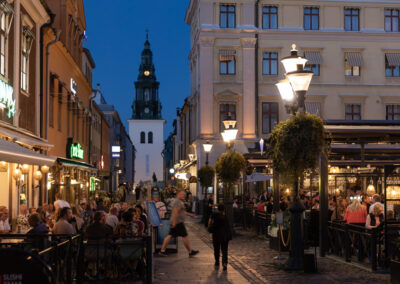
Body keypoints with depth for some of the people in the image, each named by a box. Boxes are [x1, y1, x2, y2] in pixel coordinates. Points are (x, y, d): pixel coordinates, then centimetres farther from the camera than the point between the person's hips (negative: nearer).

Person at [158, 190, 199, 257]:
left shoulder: (179, 202, 20)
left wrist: (189, 214, 32)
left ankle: (162, 251, 6)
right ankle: (190, 252, 6)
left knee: (170, 236, 8)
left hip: (175, 222, 11)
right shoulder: (178, 202, -15)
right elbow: (175, 212, -23)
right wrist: (174, 222, -27)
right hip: (178, 222, -11)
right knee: (184, 236, -2)